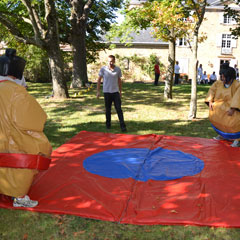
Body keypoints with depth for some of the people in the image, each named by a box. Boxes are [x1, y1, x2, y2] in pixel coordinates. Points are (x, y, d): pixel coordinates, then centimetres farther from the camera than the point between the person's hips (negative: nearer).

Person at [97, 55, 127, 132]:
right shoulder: (103, 69, -3)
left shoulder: (118, 69, 2)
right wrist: (98, 91, -1)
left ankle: (123, 126, -1)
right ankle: (108, 124, 25)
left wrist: (120, 91, 14)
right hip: (107, 92, -1)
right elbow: (99, 80, 3)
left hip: (115, 92, 1)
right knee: (108, 109, 8)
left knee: (119, 109, -4)